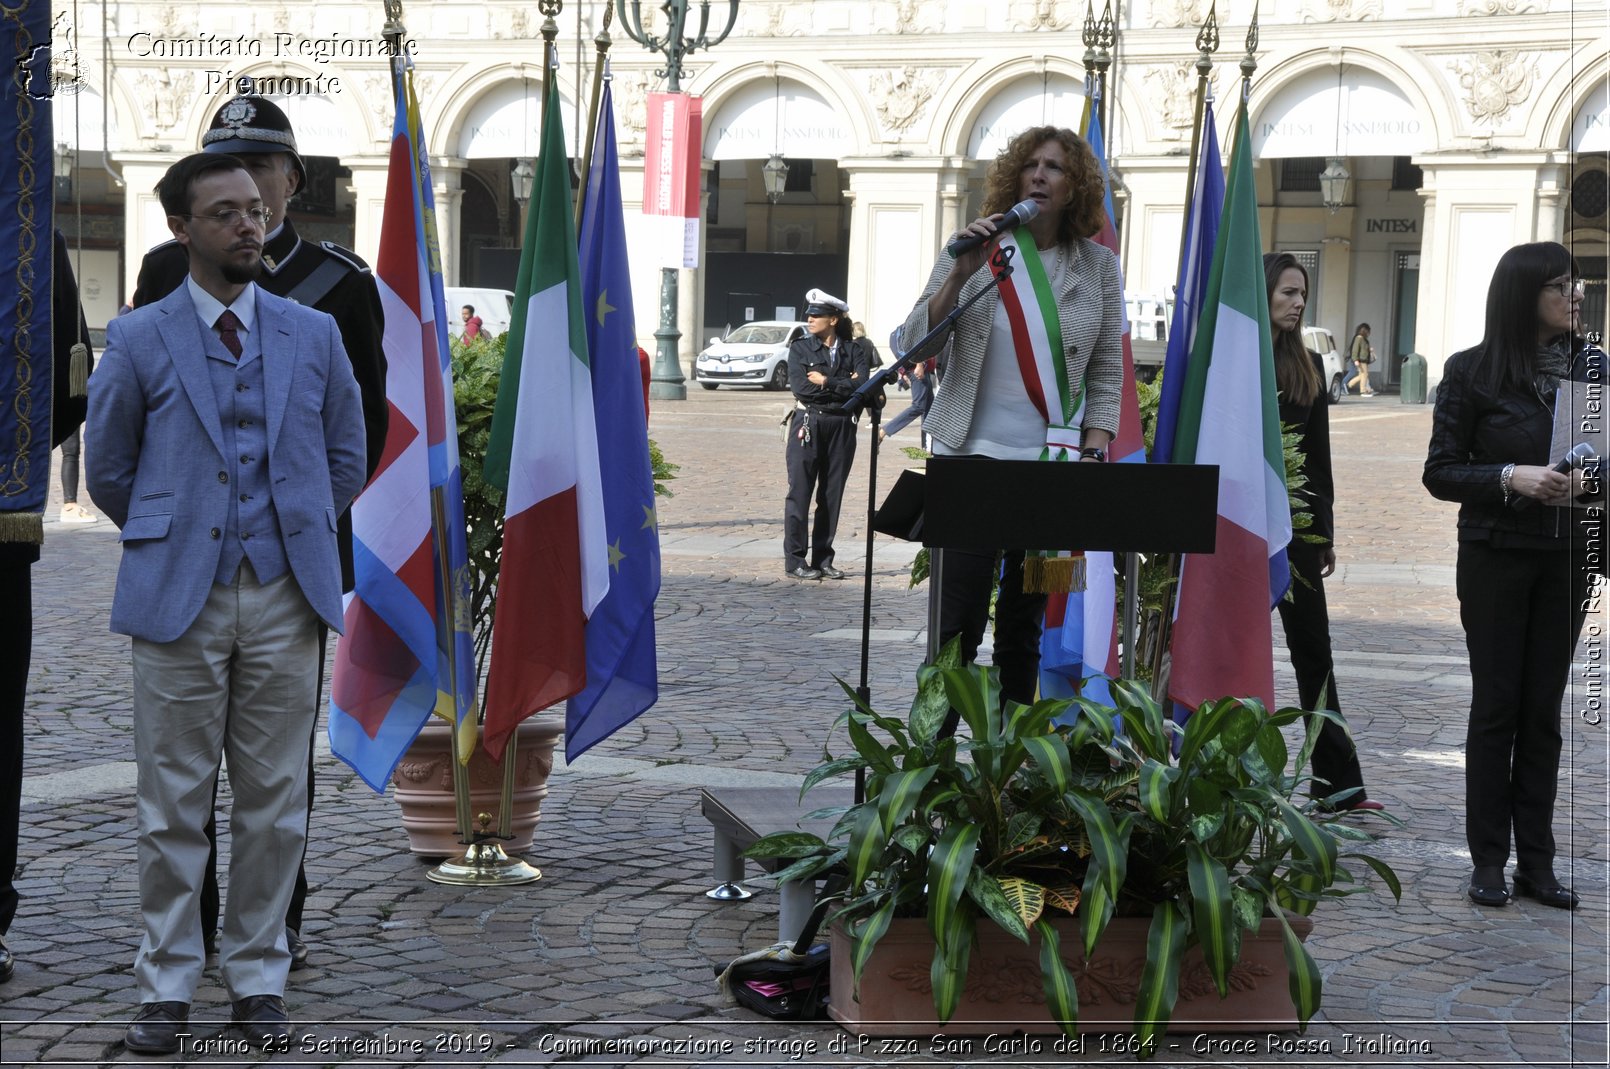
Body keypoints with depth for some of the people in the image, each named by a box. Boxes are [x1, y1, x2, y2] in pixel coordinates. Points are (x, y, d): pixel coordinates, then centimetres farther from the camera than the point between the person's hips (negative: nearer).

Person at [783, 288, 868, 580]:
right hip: (808, 424, -2)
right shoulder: (800, 348, 4)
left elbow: (863, 385, -9)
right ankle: (795, 559, 2)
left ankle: (823, 559, 12)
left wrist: (825, 382, -11)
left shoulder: (853, 351, 6)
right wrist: (843, 386, -8)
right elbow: (800, 387, -10)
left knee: (832, 495, 5)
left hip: (841, 427, 2)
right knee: (800, 492, -3)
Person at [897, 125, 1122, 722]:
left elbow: (1107, 375, 9)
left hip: (1052, 464, 2)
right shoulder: (977, 248, 1)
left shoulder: (1098, 267, 7)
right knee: (958, 623, -6)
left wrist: (1092, 453, -3)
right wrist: (961, 274, -18)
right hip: (972, 455, -2)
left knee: (1024, 626, 8)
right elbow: (917, 344, -5)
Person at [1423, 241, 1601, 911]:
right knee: (1497, 705, 2)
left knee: (1544, 710, 7)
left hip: (1567, 557, 3)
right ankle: (1488, 861, 10)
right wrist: (1512, 478, -20)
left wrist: (1589, 479, -12)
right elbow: (1440, 472, -5)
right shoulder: (1472, 372, -6)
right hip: (1496, 555, -3)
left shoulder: (1592, 367, 4)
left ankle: (1536, 863, 13)